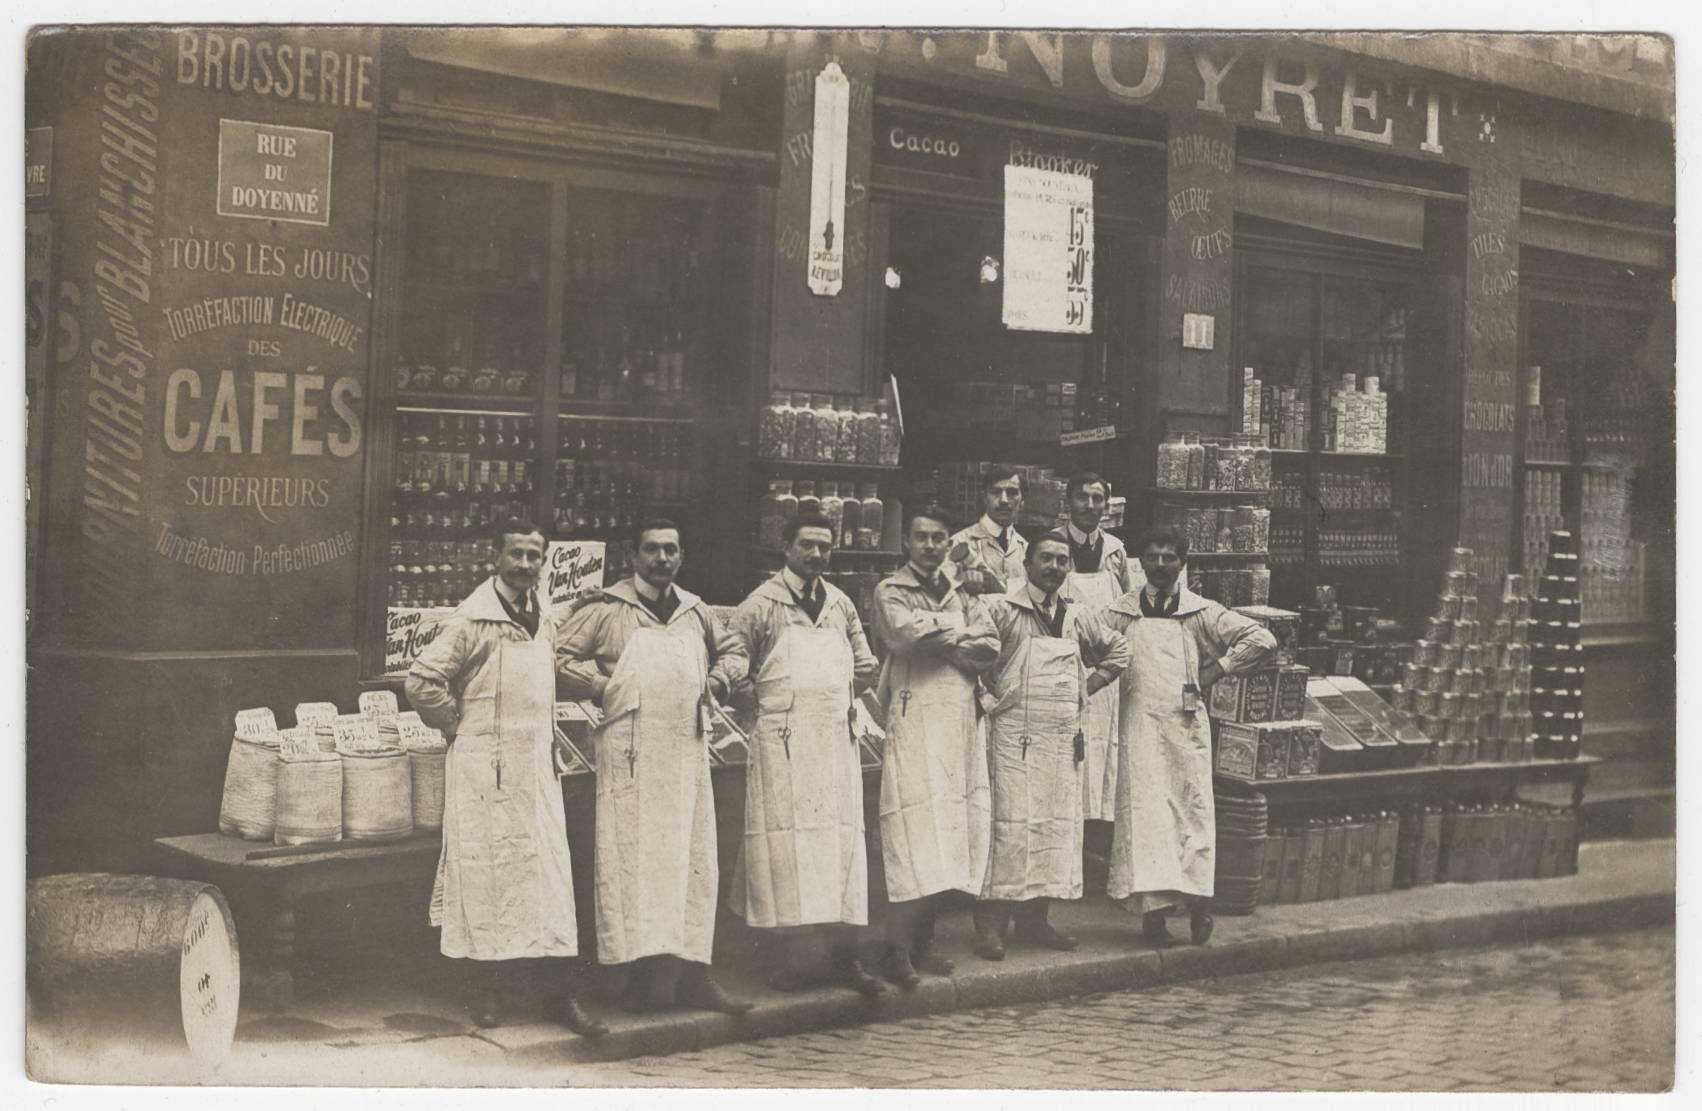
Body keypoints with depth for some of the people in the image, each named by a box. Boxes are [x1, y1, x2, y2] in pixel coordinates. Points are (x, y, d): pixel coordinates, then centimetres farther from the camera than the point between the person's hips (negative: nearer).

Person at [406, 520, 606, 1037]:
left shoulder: (545, 622, 12)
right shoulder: (472, 620, -10)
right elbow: (422, 681, -14)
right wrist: (459, 723, -5)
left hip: (536, 766, 6)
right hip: (484, 769, -6)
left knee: (551, 875, 2)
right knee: (486, 876, 0)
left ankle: (560, 992, 6)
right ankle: (485, 990, 12)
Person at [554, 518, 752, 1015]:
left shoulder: (695, 610, 15)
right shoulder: (608, 608, -1)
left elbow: (733, 650, 28)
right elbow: (560, 657, -3)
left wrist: (716, 682, 10)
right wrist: (606, 688, -8)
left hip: (688, 750, 6)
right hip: (632, 751, -5)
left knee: (693, 862, 6)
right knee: (635, 860, -8)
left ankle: (691, 974, 12)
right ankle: (645, 975, -6)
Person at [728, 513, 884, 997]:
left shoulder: (840, 604, 14)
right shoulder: (761, 605, -1)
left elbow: (863, 663, 21)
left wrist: (865, 673, 1)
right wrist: (762, 695, -10)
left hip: (837, 739, 5)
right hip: (784, 740, -5)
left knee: (844, 841, 3)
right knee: (791, 842, -5)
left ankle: (844, 954, 8)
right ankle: (797, 954, 2)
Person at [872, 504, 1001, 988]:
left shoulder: (961, 594, 20)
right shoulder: (891, 590, 5)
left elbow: (990, 648, 5)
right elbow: (907, 631, -16)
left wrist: (941, 639, -8)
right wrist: (959, 630, -3)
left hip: (961, 718, 6)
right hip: (914, 717, -6)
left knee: (948, 834, 4)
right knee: (914, 835, -12)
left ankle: (922, 942, 12)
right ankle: (897, 950, -10)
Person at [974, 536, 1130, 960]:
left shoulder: (1079, 616, 14)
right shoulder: (1001, 609, -3)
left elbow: (1118, 651, 26)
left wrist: (1088, 686, 14)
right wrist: (988, 699, -10)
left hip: (1065, 737, 6)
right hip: (1014, 733, -6)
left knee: (1058, 825, 7)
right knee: (1011, 824, -9)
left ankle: (1033, 918, 16)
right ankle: (990, 922, -5)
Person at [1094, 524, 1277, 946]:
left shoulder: (1203, 613, 6)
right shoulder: (1119, 614, 8)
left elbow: (1262, 640, 1)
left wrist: (1214, 672, -1)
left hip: (1187, 724, 0)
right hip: (1139, 725, 0)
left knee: (1193, 809, -1)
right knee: (1144, 812, -6)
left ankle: (1196, 901, 5)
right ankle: (1153, 907, -5)